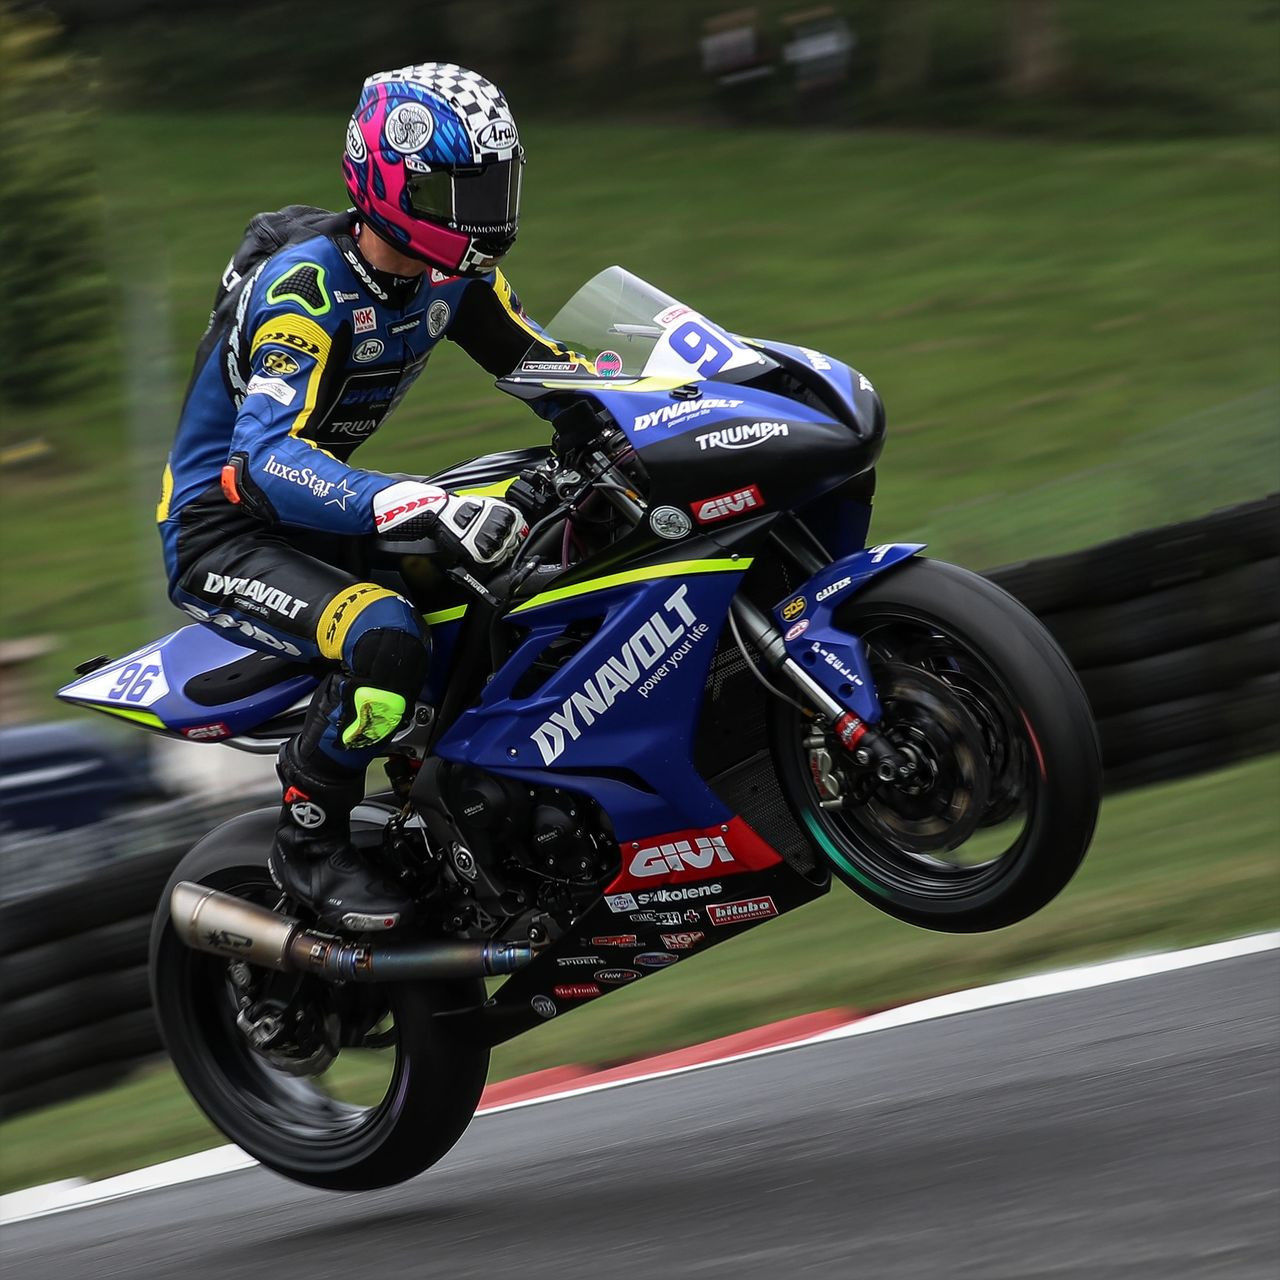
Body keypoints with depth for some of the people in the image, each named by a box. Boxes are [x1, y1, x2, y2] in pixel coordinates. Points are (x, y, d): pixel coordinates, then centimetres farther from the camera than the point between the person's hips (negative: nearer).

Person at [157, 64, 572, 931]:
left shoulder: (449, 276, -2)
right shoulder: (308, 284, -28)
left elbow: (548, 363, 13)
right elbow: (267, 457, -42)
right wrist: (420, 508, -55)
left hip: (313, 512, 9)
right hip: (220, 532, -9)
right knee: (385, 634, -34)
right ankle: (310, 843, -16)